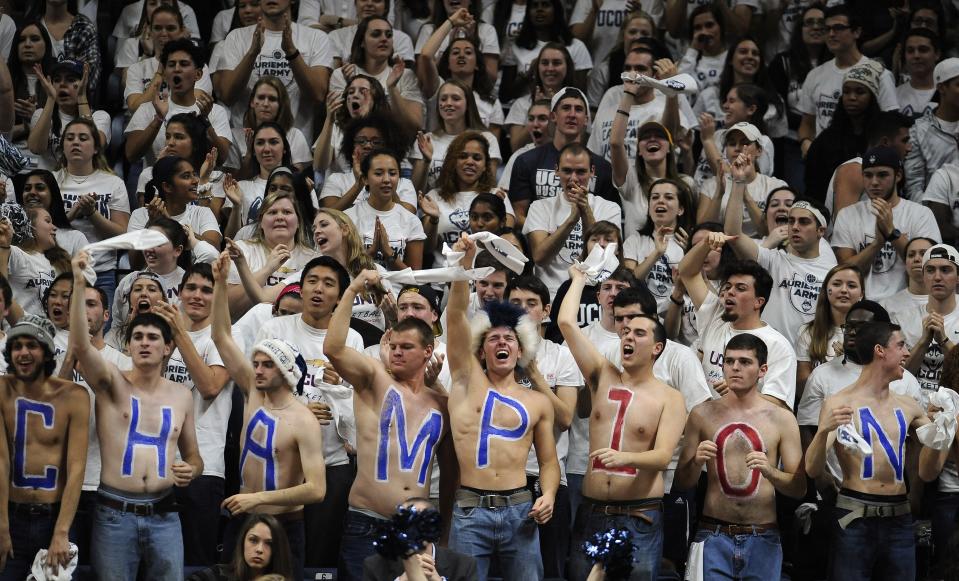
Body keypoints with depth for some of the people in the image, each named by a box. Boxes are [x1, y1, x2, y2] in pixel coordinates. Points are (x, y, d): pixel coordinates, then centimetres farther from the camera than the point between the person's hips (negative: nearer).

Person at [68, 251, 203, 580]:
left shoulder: (181, 397, 10)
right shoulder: (112, 384, 2)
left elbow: (193, 456, 20)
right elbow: (80, 346, -17)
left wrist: (191, 470, -5)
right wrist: (79, 285, -28)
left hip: (163, 516, 2)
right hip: (115, 513, -2)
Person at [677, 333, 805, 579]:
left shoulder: (781, 419, 2)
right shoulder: (702, 414, 5)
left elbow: (799, 488, 0)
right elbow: (683, 482, 9)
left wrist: (769, 471, -18)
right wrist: (696, 460, -11)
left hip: (762, 539, 0)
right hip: (714, 535, 0)